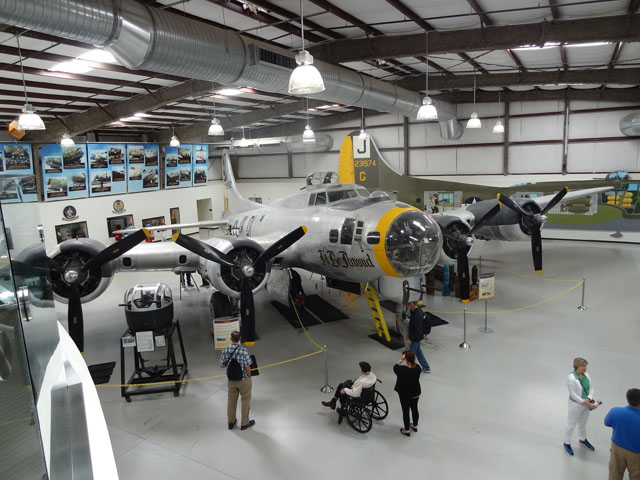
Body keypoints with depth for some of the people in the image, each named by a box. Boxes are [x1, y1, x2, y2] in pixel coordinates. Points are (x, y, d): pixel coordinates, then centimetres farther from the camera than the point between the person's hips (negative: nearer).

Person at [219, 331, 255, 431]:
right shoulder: (243, 351, -26)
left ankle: (231, 421, 38)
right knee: (245, 401, 15)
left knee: (231, 400, 22)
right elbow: (247, 368, -20)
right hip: (243, 380, -4)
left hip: (231, 380, 4)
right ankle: (244, 423, 28)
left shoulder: (225, 350, -13)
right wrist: (249, 376, -1)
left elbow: (222, 365, -3)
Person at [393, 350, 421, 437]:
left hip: (405, 395, -4)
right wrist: (413, 359, -7)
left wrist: (401, 359, -8)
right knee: (414, 409, 23)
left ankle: (407, 430, 29)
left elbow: (395, 367, -10)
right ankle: (415, 426, 44)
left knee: (405, 411, 13)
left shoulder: (403, 370, -31)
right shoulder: (417, 368, -19)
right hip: (415, 393, 4)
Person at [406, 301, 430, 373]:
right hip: (417, 337, 9)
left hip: (415, 338, -9)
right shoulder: (418, 310, -5)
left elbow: (418, 331, -29)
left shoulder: (417, 316, -32)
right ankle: (426, 368, 35)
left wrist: (410, 339, -24)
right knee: (418, 352, 23)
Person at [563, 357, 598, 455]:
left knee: (583, 423, 26)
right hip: (575, 405, -6)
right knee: (571, 424, 9)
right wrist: (586, 403, -22)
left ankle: (582, 440, 48)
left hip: (586, 404, 6)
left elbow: (591, 388, 0)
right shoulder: (571, 378, -24)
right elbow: (573, 394, -22)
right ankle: (567, 443, 27)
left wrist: (588, 399, -18)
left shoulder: (586, 375, -3)